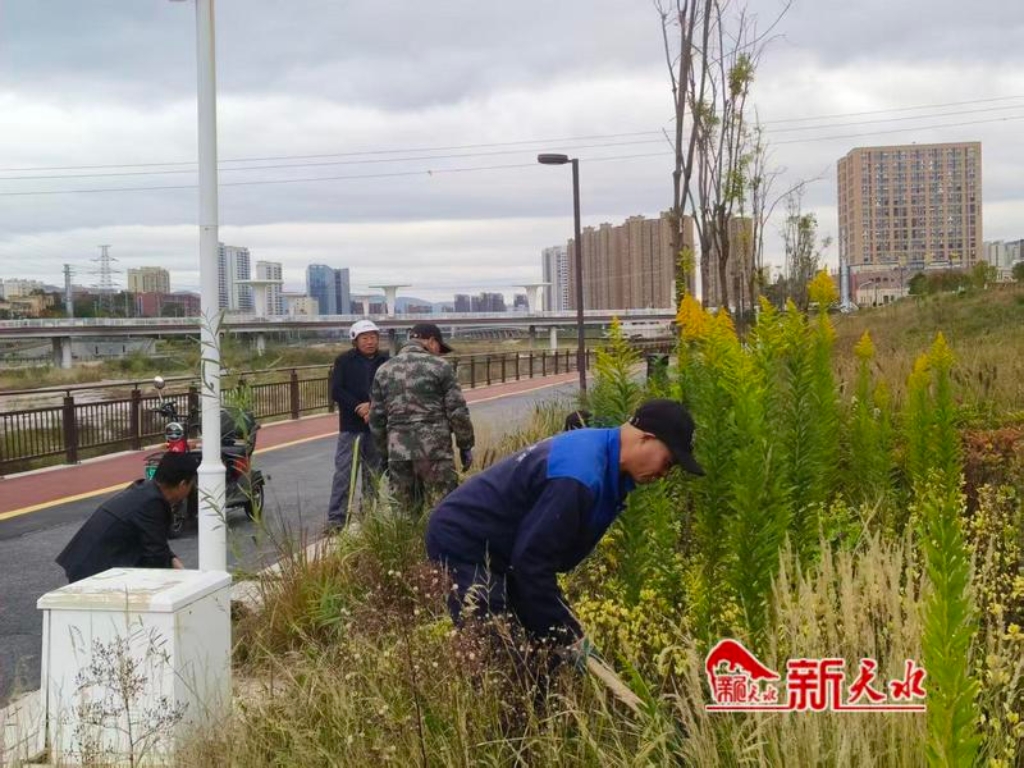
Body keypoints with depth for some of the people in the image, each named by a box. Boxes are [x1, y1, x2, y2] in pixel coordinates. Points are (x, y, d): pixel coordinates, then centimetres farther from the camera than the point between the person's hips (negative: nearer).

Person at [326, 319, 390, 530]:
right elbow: (336, 392, -6)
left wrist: (373, 407, -15)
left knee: (374, 472, 9)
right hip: (351, 426, -2)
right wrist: (359, 408, -16)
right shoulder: (344, 360, -1)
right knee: (344, 471, -5)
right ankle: (335, 518, -4)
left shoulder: (385, 362, 3)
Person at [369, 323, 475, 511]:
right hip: (435, 450, -4)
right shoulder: (439, 366, -1)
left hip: (398, 452, 4)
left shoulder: (384, 370, 12)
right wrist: (465, 446, 6)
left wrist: (385, 454, 20)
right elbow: (457, 411, -4)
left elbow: (376, 419, 12)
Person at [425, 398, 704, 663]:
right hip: (463, 545, -11)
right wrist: (571, 637, -20)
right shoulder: (578, 476, -32)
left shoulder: (595, 449, 2)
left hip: (496, 547, 11)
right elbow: (532, 561, -29)